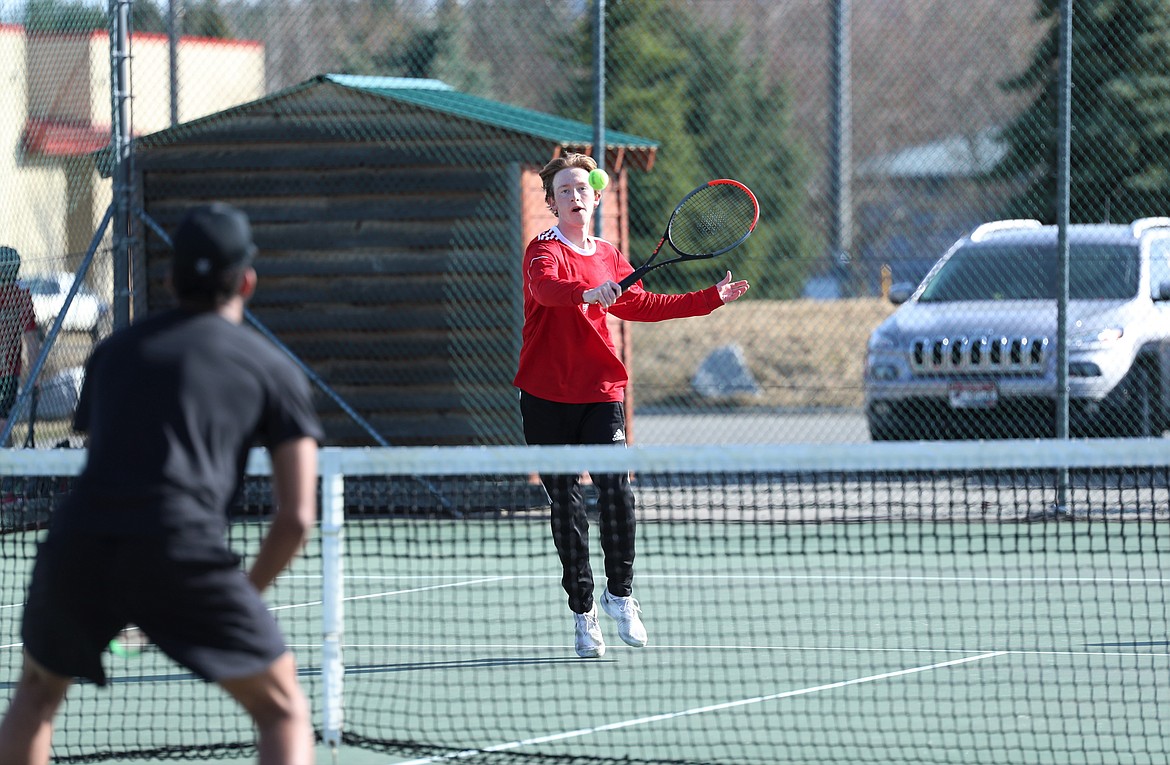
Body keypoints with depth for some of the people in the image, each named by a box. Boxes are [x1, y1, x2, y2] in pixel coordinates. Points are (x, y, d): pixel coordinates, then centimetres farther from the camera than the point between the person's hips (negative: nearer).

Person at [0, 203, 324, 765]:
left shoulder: (113, 352, 25)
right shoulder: (273, 371, 14)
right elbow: (297, 518, 6)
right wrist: (244, 597, 22)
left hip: (77, 536, 3)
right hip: (184, 546, -3)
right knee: (282, 709, 12)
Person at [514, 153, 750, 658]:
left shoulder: (608, 256, 13)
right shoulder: (545, 251, -5)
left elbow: (641, 305, 25)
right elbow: (545, 286, -28)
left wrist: (710, 298, 24)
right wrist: (588, 292, -48)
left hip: (601, 394, 3)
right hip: (548, 397, -3)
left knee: (616, 490, -14)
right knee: (566, 504, 1)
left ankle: (619, 593, 2)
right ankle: (582, 612, 11)